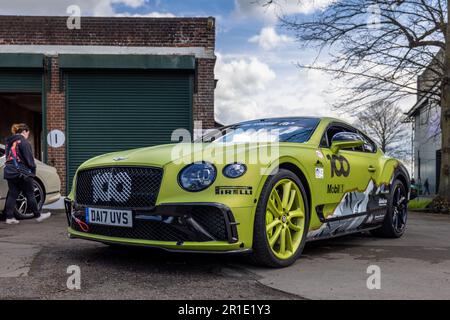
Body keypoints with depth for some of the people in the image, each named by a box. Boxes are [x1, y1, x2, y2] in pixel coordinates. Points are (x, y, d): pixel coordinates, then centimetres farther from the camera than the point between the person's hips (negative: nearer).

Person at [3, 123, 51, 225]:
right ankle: (38, 216, 11)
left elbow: (8, 156, 19)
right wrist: (33, 170, -1)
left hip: (9, 172, 7)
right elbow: (29, 159, -12)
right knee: (30, 194, 2)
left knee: (12, 195, 8)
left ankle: (9, 217, 5)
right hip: (22, 173, -7)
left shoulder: (9, 142, 15)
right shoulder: (24, 142, -10)